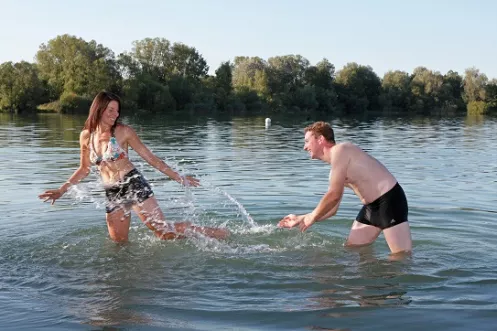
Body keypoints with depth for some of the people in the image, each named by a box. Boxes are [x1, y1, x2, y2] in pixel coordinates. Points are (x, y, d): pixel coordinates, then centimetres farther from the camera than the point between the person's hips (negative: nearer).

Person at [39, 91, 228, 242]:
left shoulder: (124, 132, -5)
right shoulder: (86, 136, 6)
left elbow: (150, 158, 0)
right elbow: (84, 169, 19)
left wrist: (178, 178, -1)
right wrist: (62, 190, 12)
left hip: (134, 185, -5)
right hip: (112, 194, 5)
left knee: (164, 232, -10)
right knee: (118, 243, 6)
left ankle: (217, 233, 3)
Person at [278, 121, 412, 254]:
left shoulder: (340, 150, -12)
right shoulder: (335, 171, 16)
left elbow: (334, 196, -17)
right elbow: (331, 208, 20)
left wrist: (312, 217, -5)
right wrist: (301, 219, 21)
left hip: (390, 200, -10)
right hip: (371, 206, 10)